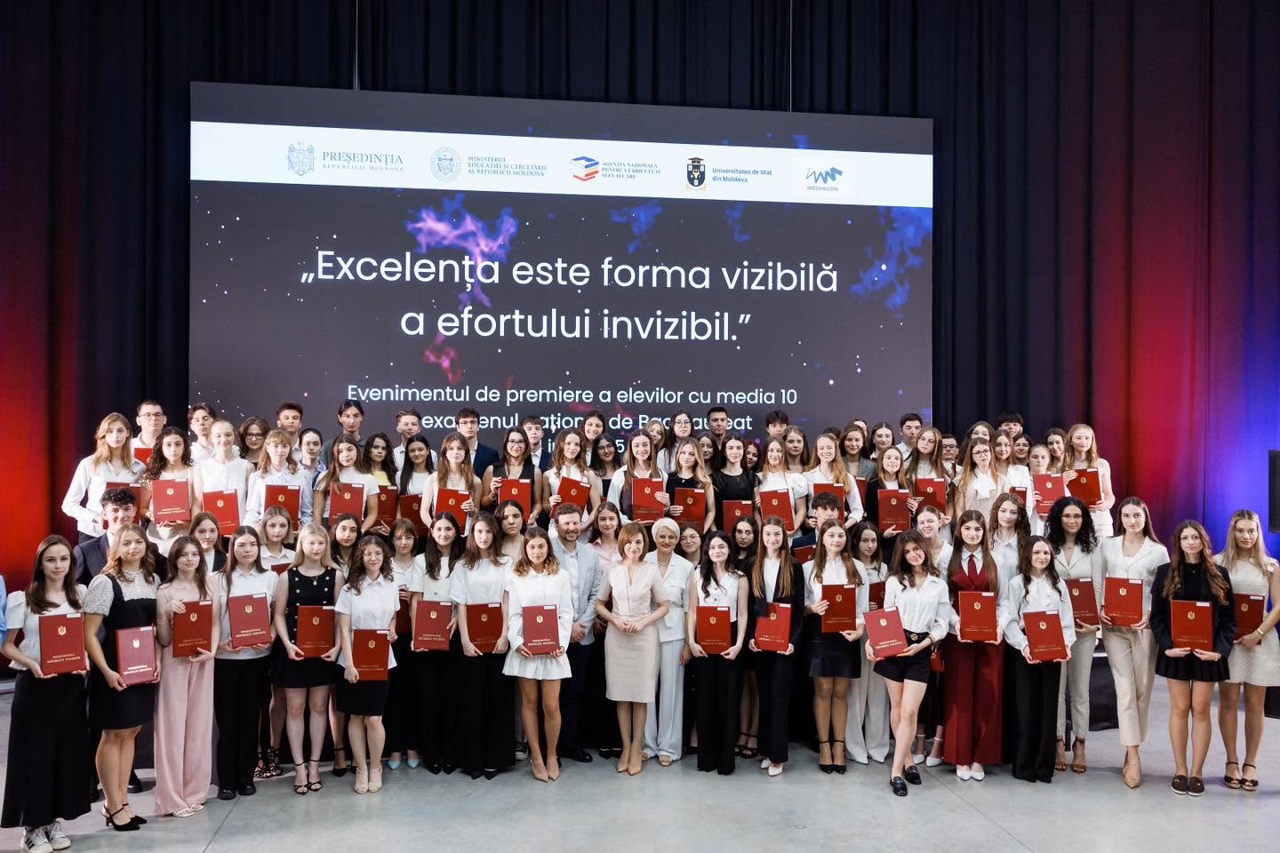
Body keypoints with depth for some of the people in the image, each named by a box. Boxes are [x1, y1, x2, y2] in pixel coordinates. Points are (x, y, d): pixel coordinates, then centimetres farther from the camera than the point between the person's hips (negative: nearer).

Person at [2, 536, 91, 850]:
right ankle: (33, 827, 12)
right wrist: (31, 664, -19)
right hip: (34, 685, -3)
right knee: (35, 752, 1)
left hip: (70, 684, 3)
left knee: (68, 751, 7)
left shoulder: (80, 595, 7)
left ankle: (55, 821, 20)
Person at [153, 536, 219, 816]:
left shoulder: (209, 584, 6)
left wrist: (212, 650, -7)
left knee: (199, 725, 7)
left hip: (202, 660, 2)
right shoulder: (165, 591, -1)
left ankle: (195, 791, 17)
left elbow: (216, 622, 8)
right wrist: (167, 613, -16)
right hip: (174, 661, -2)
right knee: (173, 725, 0)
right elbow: (163, 639, -1)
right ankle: (172, 797, 8)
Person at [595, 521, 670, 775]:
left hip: (644, 635, -1)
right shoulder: (612, 570, 1)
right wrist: (615, 620, -8)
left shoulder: (652, 570, -2)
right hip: (617, 636, 1)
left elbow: (663, 607, 3)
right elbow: (599, 604, 9)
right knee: (621, 693, 5)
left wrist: (643, 622, -11)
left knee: (641, 694, 2)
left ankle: (636, 749, 11)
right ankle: (625, 747, 17)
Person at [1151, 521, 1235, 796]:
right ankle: (1180, 770, 13)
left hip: (1207, 652, 0)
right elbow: (1157, 615, 1)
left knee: (1200, 710, 2)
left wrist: (1220, 649, -11)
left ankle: (1197, 772, 11)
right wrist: (1167, 645, -12)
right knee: (1179, 709, 5)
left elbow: (1228, 618, 2)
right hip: (1175, 650, 0)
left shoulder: (1218, 575, 4)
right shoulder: (1165, 573, 3)